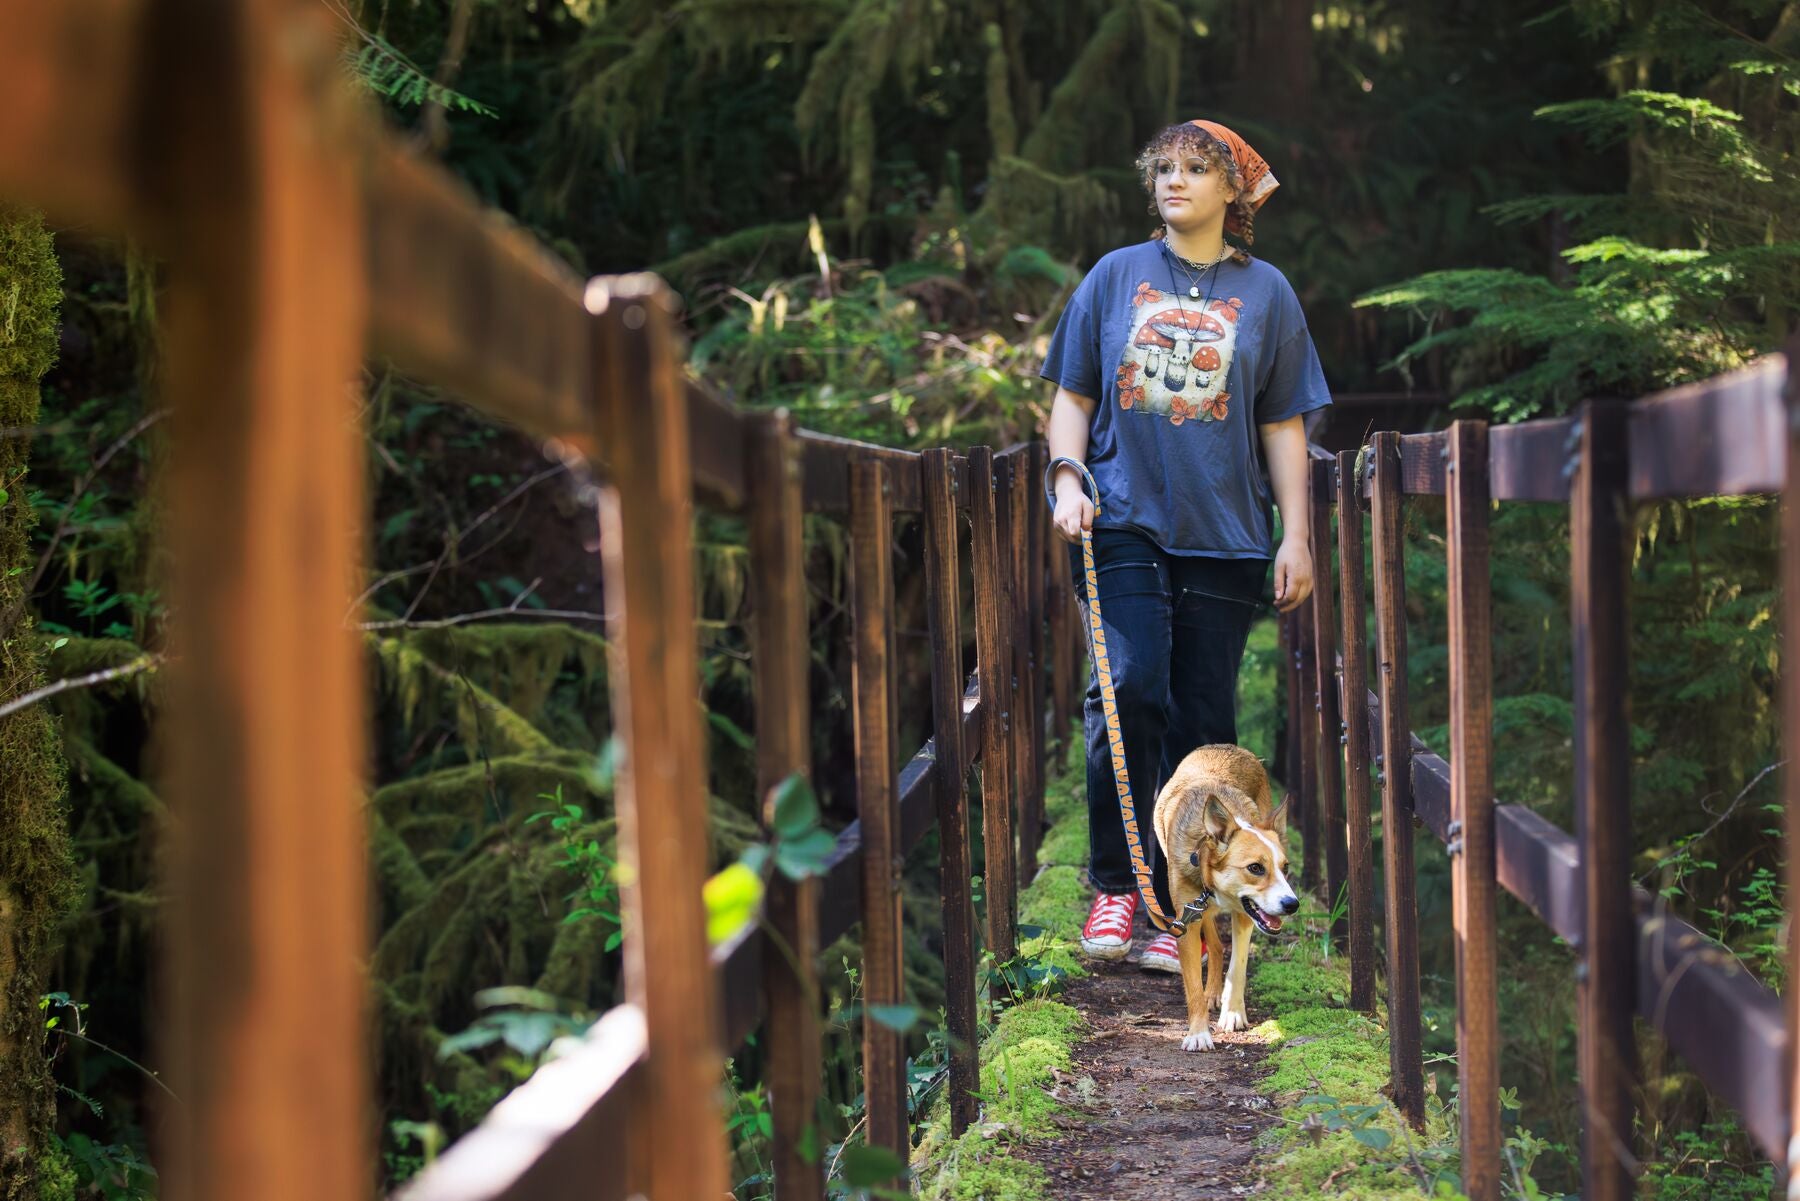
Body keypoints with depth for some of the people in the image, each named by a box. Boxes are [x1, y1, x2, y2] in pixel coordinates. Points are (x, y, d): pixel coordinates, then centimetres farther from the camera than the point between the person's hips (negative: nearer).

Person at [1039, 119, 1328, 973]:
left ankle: (1176, 910, 9)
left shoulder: (1264, 292, 10)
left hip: (1223, 537, 1)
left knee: (1202, 722, 1)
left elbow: (1283, 423, 11)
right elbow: (1073, 396, 13)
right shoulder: (1116, 276, 9)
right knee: (1130, 690, -18)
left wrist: (1296, 537, 5)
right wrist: (1068, 479, -3)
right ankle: (1113, 884, -4)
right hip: (1124, 525, -1)